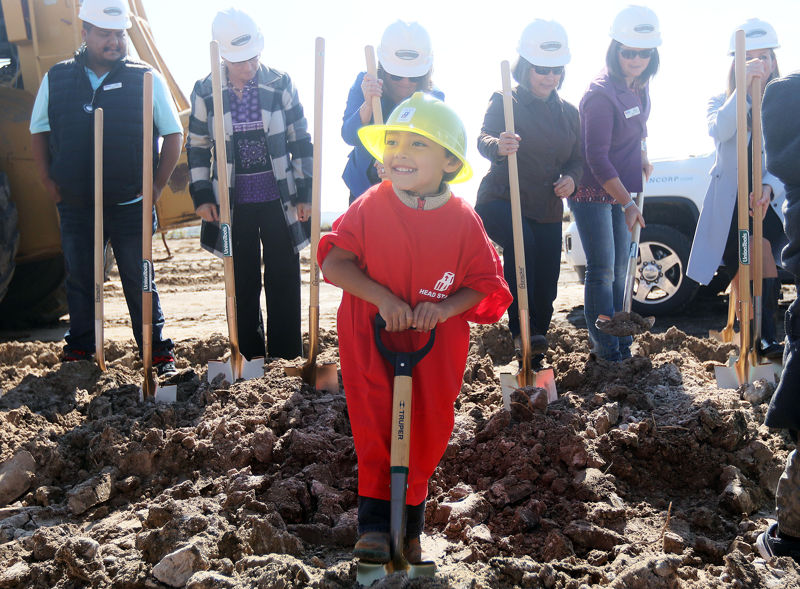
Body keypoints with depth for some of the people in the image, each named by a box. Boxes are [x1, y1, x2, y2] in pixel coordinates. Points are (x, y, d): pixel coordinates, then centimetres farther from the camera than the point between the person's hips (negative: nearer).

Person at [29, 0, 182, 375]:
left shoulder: (146, 80, -3)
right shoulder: (56, 80, 4)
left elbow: (173, 134, 2)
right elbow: (38, 132, 14)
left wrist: (156, 187, -3)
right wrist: (48, 182, 4)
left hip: (129, 206, -2)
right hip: (75, 206, 3)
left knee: (139, 283, 3)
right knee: (80, 280, 13)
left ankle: (158, 352, 12)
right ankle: (79, 348, 26)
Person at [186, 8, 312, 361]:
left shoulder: (280, 84, -3)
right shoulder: (206, 91, -2)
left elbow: (301, 142, 2)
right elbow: (197, 147, 7)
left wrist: (304, 195, -1)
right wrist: (201, 196, 0)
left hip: (279, 198, -1)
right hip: (233, 203, 1)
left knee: (283, 281, 4)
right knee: (242, 283, 9)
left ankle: (287, 357, 15)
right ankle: (250, 356, 21)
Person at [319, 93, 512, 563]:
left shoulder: (463, 220, -7)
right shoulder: (370, 207, -7)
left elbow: (485, 285, -1)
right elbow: (333, 261, -9)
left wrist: (445, 307, -19)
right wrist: (380, 297, -21)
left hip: (436, 345, 1)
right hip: (370, 339, -1)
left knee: (427, 433, 8)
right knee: (374, 428, -2)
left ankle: (411, 524, 27)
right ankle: (374, 523, 11)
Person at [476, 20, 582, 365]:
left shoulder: (568, 113, 13)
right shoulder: (505, 102, -3)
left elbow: (577, 157, 17)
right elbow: (483, 139, -19)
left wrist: (572, 178, -7)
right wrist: (498, 146, -44)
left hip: (547, 210, 5)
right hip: (500, 202, -5)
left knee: (545, 287, 4)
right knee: (522, 243, -38)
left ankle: (533, 360, 21)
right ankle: (521, 328, -35)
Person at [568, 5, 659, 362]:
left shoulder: (639, 86, 3)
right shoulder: (601, 94, -23)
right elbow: (597, 157, -25)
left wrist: (642, 157, 14)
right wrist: (628, 203, -26)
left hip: (621, 188, 8)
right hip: (592, 191, -8)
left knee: (620, 266, 14)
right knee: (602, 270, -3)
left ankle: (618, 332, 26)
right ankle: (603, 343, 8)